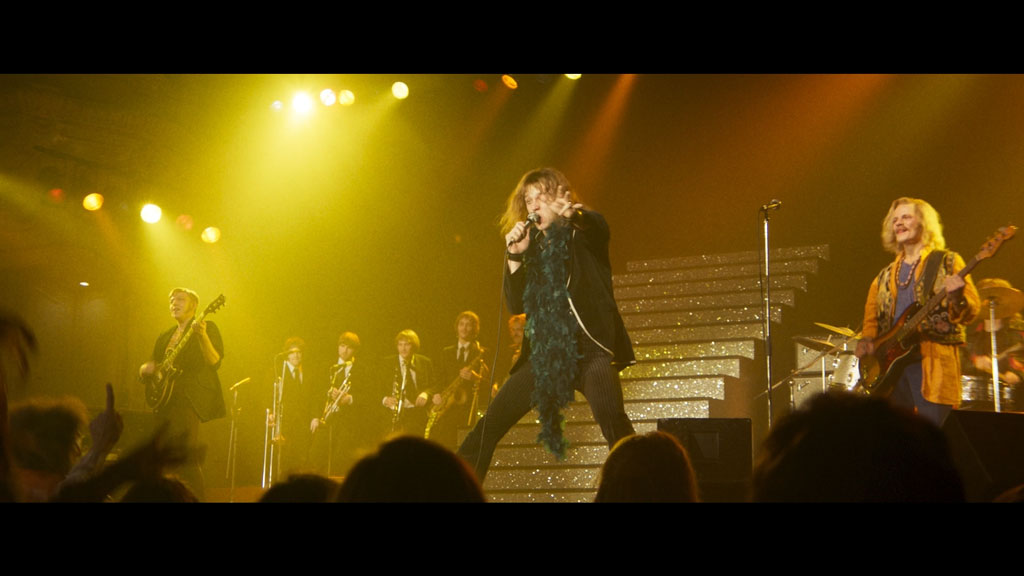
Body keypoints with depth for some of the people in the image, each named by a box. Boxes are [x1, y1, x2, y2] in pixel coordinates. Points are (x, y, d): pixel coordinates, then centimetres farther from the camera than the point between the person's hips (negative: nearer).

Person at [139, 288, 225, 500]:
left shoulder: (208, 327, 4)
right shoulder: (165, 337, 24)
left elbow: (215, 362, -10)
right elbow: (145, 371, 26)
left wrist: (202, 336, -26)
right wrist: (145, 369, 1)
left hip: (189, 401, -7)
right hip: (165, 402, 7)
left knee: (186, 458, -19)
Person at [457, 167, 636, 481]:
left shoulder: (583, 234, 2)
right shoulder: (534, 248, 14)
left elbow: (598, 228, -24)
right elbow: (517, 306, 7)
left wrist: (571, 214, -46)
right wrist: (515, 256, -6)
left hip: (588, 348, -5)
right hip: (545, 354, 5)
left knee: (610, 416, -32)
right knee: (489, 425, 5)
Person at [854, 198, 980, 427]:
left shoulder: (948, 262, 6)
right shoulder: (885, 276, 20)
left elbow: (970, 312, -3)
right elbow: (871, 316, 23)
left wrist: (956, 297, -25)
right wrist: (866, 340, 2)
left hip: (933, 363, -5)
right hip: (891, 363, 5)